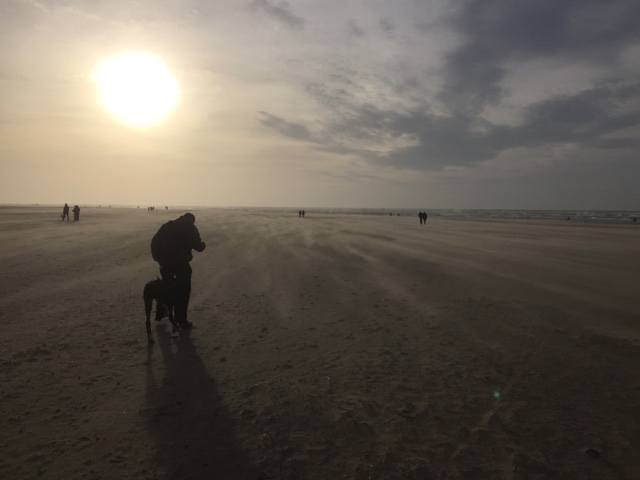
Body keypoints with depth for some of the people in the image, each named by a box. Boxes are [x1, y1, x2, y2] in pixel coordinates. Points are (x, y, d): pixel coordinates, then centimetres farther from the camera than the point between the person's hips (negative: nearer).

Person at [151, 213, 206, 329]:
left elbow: (155, 240, 5)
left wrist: (158, 258, 10)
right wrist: (203, 244, 15)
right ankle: (181, 320, 7)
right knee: (183, 292, 6)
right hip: (181, 263, -5)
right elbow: (198, 246, -7)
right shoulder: (191, 228, -1)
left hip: (166, 262, 5)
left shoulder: (168, 225, 12)